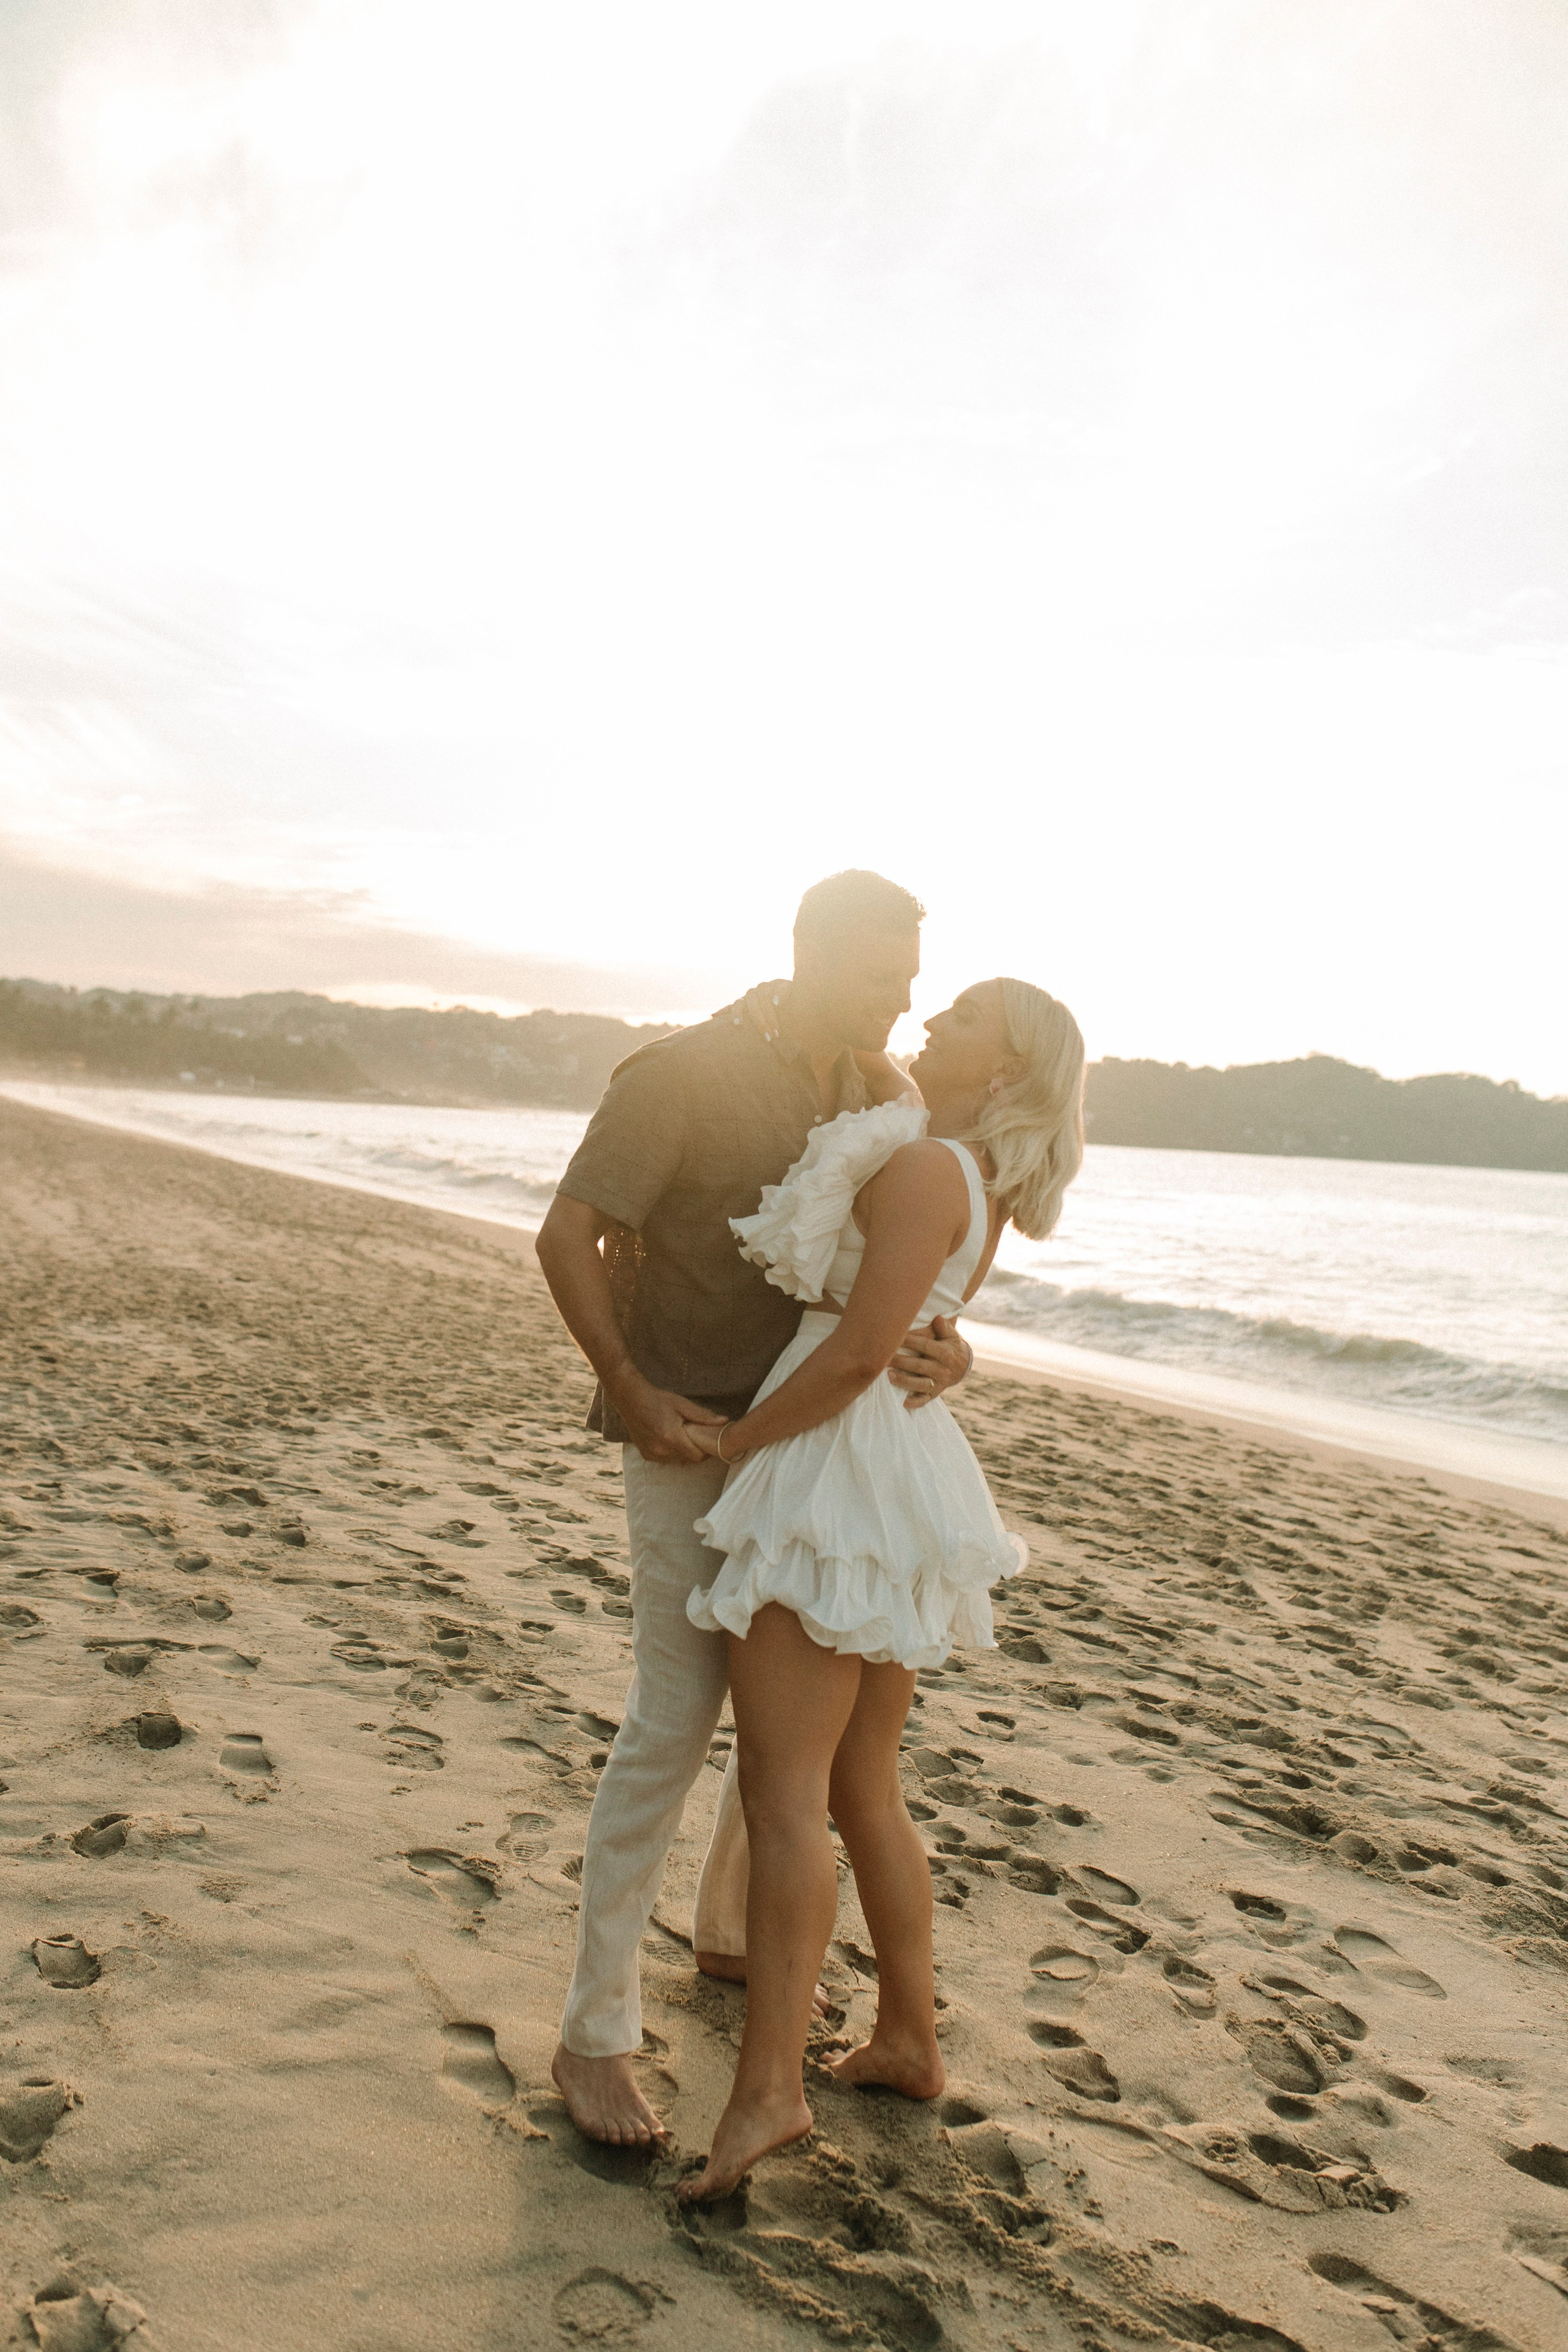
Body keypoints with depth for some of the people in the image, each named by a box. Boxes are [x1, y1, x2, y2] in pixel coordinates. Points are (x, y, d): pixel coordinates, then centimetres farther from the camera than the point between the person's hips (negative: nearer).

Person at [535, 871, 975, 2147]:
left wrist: (951, 1348, -19)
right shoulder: (680, 1075, -16)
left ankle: (732, 1927, 39)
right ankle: (597, 2034, 6)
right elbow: (567, 1237, -17)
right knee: (676, 1725, -8)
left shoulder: (883, 1095, 3)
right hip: (694, 1437, -7)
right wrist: (632, 1393, -24)